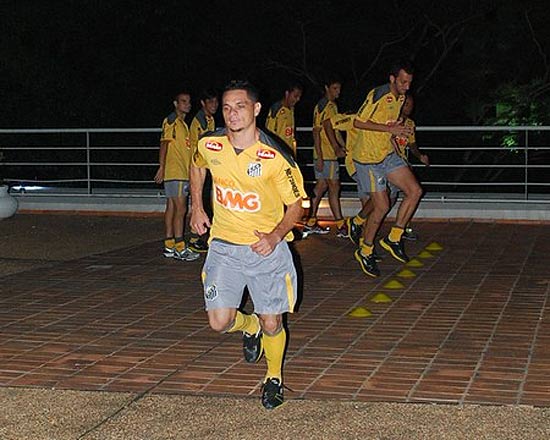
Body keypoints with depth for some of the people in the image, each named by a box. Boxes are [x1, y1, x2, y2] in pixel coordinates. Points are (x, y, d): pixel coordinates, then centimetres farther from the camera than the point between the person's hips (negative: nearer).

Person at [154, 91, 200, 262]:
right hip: (174, 172, -9)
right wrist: (162, 167, -21)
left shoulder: (183, 123, 20)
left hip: (182, 172, 9)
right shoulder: (171, 121, -8)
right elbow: (164, 144, -15)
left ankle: (169, 246, 12)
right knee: (180, 209, -10)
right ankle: (180, 249, -10)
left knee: (172, 208, 10)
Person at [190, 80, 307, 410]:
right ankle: (251, 327, 31)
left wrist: (275, 236, -23)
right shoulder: (209, 145, -7)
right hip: (224, 245, 3)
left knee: (272, 323, 0)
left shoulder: (276, 156, -17)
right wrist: (197, 208, 13)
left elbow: (296, 204, -7)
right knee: (220, 322, -6)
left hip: (267, 247, -2)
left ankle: (275, 377, 29)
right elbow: (197, 166, 19)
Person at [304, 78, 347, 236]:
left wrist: (341, 147, 19)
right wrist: (319, 156, -20)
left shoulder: (333, 106, 16)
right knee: (334, 187, -5)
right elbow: (316, 132, -16)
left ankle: (311, 223, 15)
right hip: (325, 155, -9)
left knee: (321, 186, 11)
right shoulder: (322, 106, -13)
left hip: (331, 153, 9)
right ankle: (341, 226, 0)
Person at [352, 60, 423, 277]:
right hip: (368, 159, -8)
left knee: (415, 191, -4)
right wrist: (390, 129, -23)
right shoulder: (378, 95, -20)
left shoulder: (401, 98, 8)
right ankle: (365, 251, 14)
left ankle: (394, 238, 8)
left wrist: (399, 130, 7)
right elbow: (358, 122, -20)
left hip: (388, 155, 8)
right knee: (382, 206, -5)